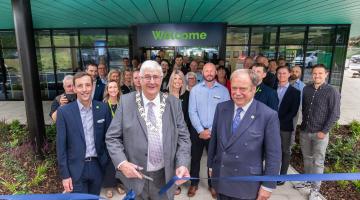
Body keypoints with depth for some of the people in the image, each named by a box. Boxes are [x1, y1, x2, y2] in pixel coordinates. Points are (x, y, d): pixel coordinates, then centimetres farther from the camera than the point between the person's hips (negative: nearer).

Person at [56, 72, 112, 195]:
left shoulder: (103, 108, -3)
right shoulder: (64, 111, -9)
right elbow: (61, 145, -6)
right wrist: (65, 175, -7)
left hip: (97, 166, 2)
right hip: (75, 168, -2)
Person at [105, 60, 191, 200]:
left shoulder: (173, 103, -3)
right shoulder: (126, 102, -7)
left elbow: (183, 137, -1)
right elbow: (112, 137, -4)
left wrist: (182, 164, -16)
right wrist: (121, 163, -18)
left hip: (165, 177, 1)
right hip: (134, 177, -1)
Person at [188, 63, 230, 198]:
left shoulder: (223, 90, -4)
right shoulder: (195, 89, -2)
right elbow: (192, 112, -6)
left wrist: (211, 130, -12)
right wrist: (201, 130, -13)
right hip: (197, 131, 1)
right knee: (195, 158, 12)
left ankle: (212, 185, 35)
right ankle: (194, 184, 32)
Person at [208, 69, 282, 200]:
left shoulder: (268, 115, -15)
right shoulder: (221, 108, -3)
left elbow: (273, 155, -9)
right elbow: (214, 139, 5)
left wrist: (268, 185, -6)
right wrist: (211, 165, 11)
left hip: (247, 185, -3)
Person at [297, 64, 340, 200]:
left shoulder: (332, 92, -8)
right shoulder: (306, 89, 4)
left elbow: (335, 114, -8)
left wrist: (324, 131, -11)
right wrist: (304, 124, 11)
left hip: (320, 133, -4)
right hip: (304, 131, 4)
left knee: (318, 162, 5)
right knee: (307, 158, 17)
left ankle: (315, 189, 18)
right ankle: (308, 181, 34)